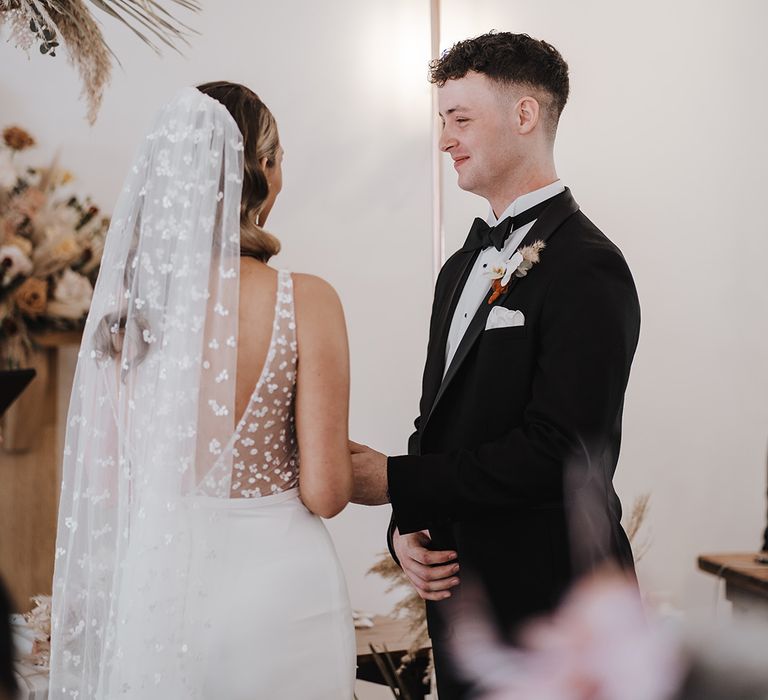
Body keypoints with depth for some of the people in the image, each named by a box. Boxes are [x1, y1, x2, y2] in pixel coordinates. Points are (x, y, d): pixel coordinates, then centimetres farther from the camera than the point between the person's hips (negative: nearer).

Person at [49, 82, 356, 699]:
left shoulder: (126, 304, -5)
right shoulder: (304, 301, -16)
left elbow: (103, 476, 2)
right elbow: (325, 493, -14)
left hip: (153, 582, 3)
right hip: (273, 584, -3)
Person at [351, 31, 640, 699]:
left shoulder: (587, 269, -16)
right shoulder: (465, 266, 12)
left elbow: (558, 451, -23)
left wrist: (395, 481, -18)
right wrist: (407, 528, -3)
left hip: (547, 604, -8)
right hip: (459, 590, 8)